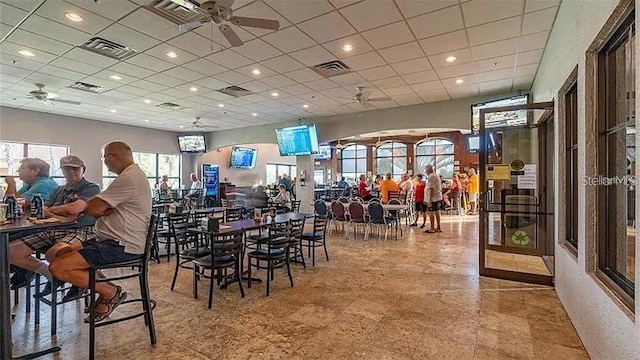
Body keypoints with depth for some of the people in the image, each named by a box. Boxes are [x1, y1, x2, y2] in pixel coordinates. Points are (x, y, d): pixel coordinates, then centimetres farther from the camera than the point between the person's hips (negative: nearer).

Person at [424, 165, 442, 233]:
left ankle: (432, 228, 1)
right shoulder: (436, 175, 17)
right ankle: (438, 228, 21)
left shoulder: (431, 176, -15)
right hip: (438, 197, 10)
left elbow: (431, 188, -21)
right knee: (437, 212, 14)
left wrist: (430, 199, -21)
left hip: (433, 197, -10)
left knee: (431, 212, -3)